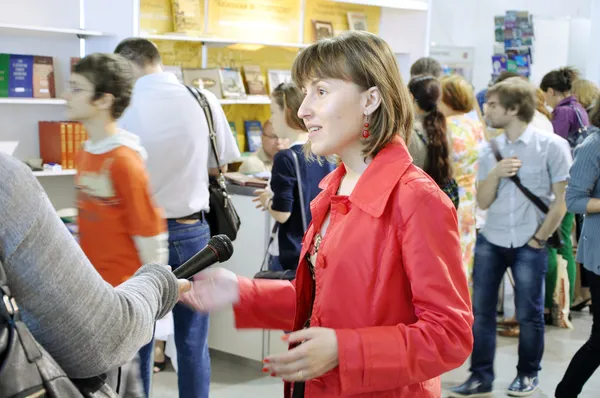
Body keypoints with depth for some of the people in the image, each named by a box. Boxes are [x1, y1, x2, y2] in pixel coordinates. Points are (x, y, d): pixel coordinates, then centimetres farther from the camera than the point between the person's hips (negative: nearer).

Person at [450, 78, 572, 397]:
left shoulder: (551, 146, -7)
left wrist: (538, 239, -4)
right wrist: (495, 174, -14)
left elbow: (562, 200, -5)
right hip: (490, 240, 4)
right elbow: (483, 201, 4)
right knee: (481, 310, 3)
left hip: (529, 244, -4)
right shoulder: (490, 150, 5)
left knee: (529, 314, 5)